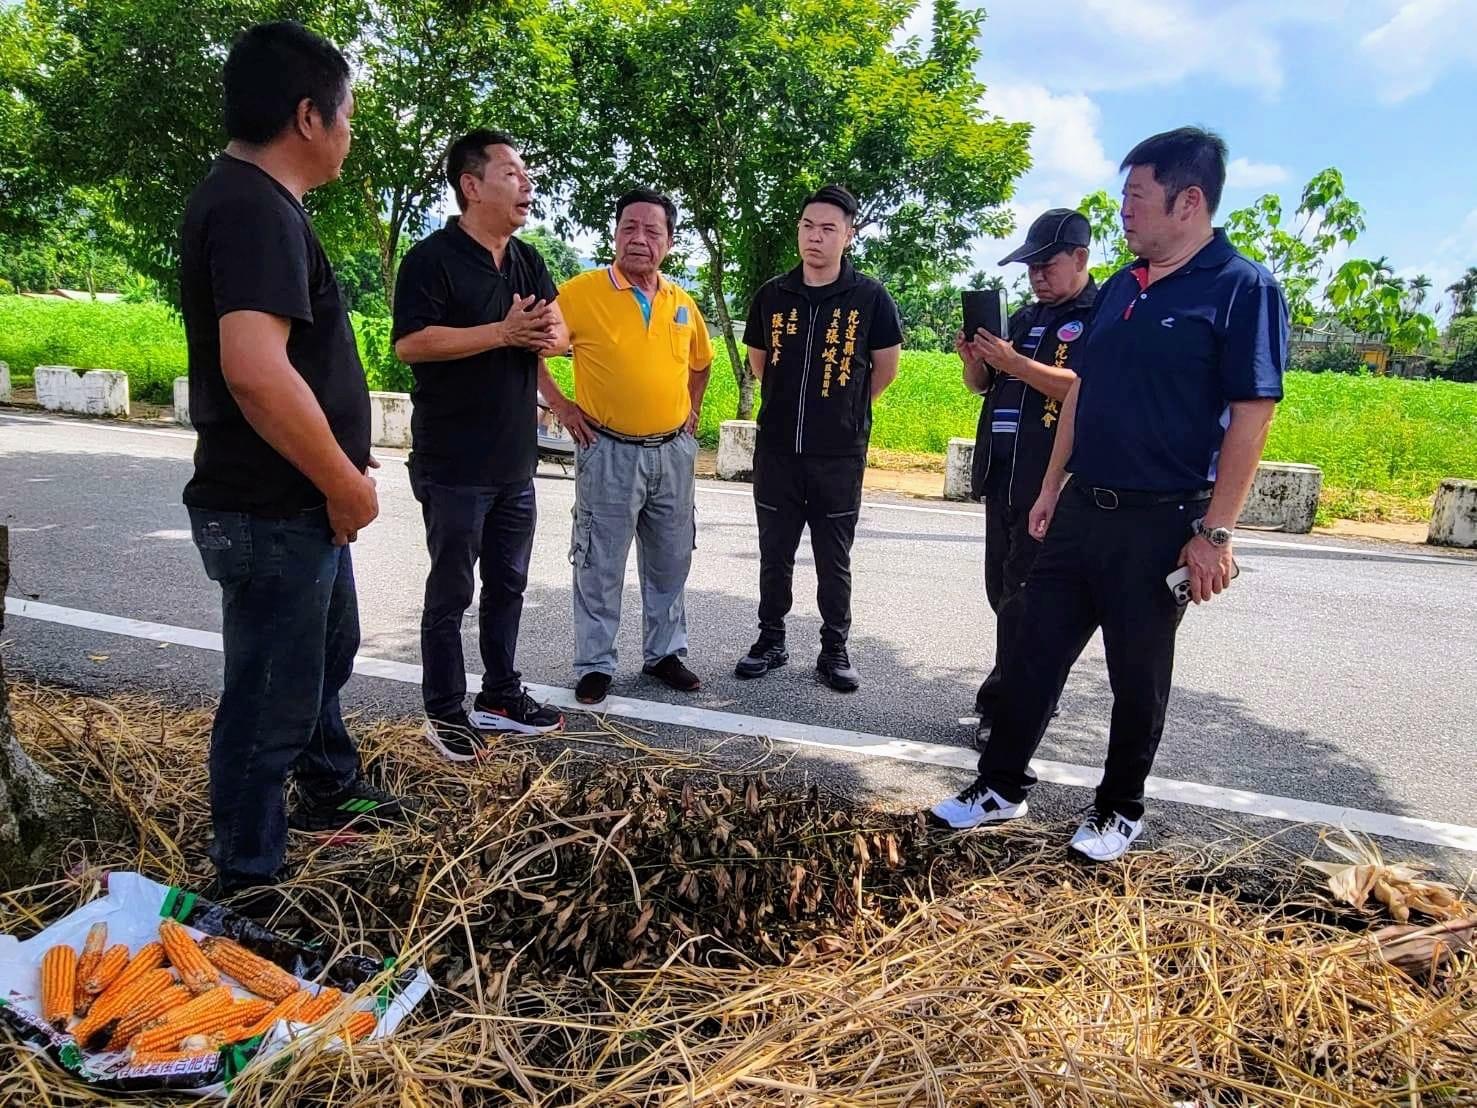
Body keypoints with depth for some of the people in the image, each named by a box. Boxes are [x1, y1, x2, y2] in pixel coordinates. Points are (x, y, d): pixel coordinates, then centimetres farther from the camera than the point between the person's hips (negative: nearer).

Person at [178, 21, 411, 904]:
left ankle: (331, 789, 49)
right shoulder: (254, 208, -21)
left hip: (300, 505, 11)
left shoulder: (257, 200, 13)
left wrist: (339, 481, 17)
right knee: (272, 699, 4)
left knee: (328, 651, 27)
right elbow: (255, 370, -34)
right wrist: (347, 487, -22)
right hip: (273, 513, -10)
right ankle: (249, 886, 23)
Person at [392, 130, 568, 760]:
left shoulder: (528, 260, 12)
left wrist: (545, 333, -13)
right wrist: (503, 333, -23)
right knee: (451, 592, 4)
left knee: (507, 585, 16)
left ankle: (499, 695, 31)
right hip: (453, 466, -7)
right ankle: (445, 713, 17)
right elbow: (410, 344, -21)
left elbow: (562, 334, 10)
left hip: (515, 463, 7)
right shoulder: (432, 258, -10)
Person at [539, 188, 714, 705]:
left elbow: (700, 360, 24)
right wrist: (559, 403, -6)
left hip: (674, 451, 5)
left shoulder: (681, 302, 7)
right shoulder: (582, 291, -8)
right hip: (609, 453, -5)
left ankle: (665, 653, 29)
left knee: (670, 563, 13)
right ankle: (595, 665, 16)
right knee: (600, 566, 2)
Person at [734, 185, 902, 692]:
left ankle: (834, 650, 21)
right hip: (777, 449, 3)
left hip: (840, 454, -2)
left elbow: (885, 368, 6)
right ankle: (771, 640, 27)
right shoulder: (772, 295, 3)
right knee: (775, 553, 11)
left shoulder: (869, 297, -4)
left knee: (834, 559, 8)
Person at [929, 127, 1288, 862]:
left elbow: (1252, 416, -14)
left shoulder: (1242, 290, -10)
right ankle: (1001, 787, 23)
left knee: (1138, 676, 9)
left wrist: (1215, 532, -17)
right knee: (1033, 649, 9)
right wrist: (1052, 487, 14)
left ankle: (1120, 810, 28)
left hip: (1161, 522, -6)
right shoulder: (1119, 288, 11)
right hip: (1081, 508, 6)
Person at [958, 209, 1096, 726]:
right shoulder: (1024, 319, 19)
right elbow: (983, 385, 22)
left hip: (1051, 483, -8)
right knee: (1003, 590, 12)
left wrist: (1012, 361, -21)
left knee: (1025, 596, -7)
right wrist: (973, 359, 0)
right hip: (1001, 475, 8)